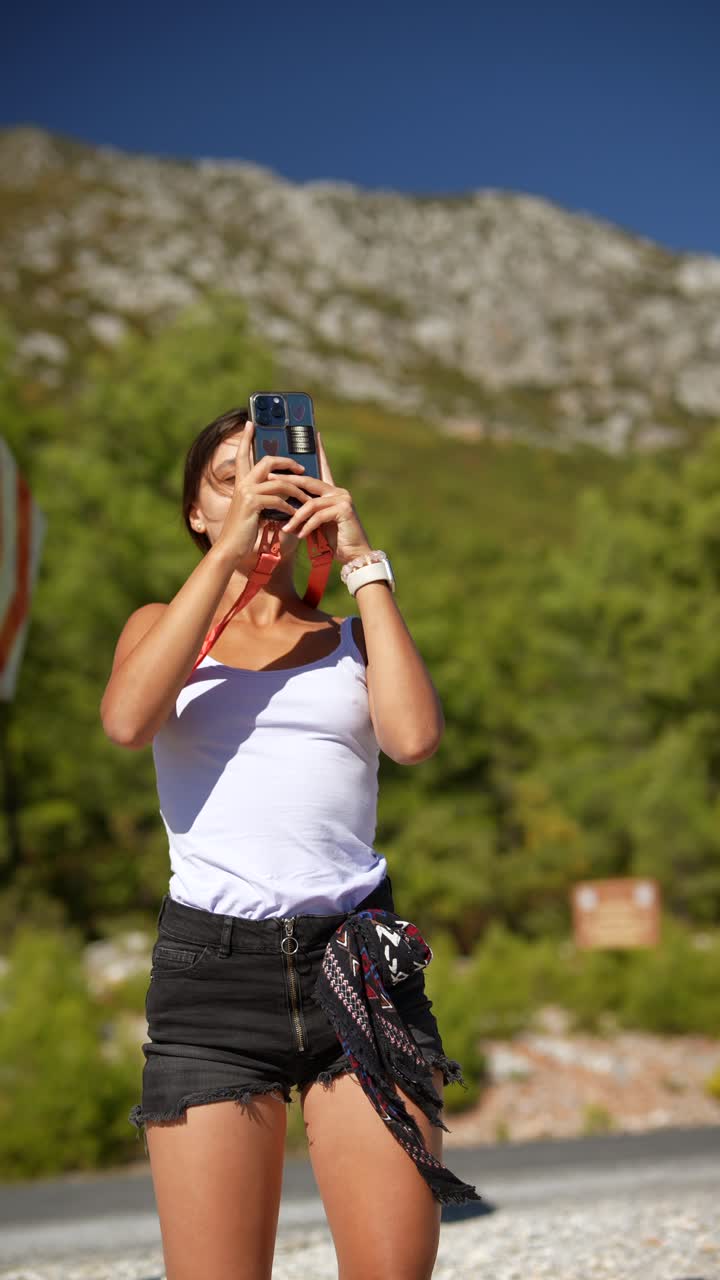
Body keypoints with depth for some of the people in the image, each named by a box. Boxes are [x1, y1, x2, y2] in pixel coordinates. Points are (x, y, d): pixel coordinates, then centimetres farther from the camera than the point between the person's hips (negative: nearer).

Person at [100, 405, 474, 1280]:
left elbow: (415, 738, -6)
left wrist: (361, 561, 0)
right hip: (209, 968, -1)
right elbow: (127, 722, -8)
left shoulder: (352, 639, 17)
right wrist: (226, 552, -7)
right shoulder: (163, 625, 17)